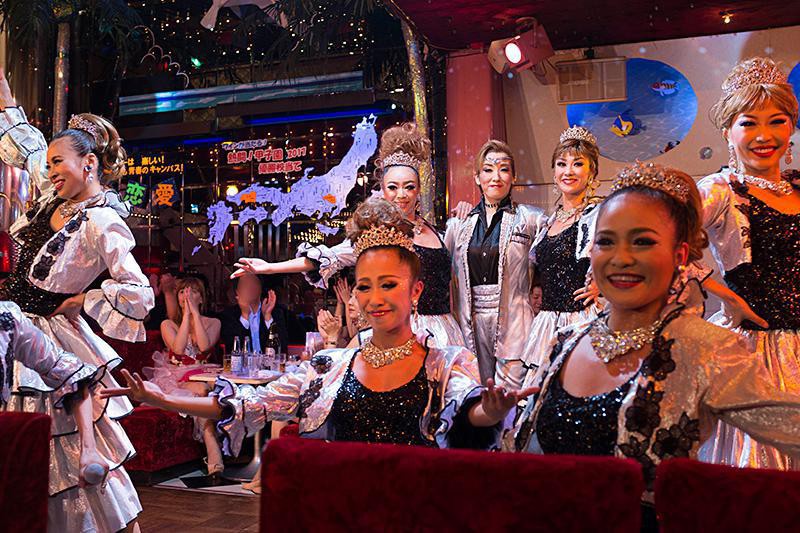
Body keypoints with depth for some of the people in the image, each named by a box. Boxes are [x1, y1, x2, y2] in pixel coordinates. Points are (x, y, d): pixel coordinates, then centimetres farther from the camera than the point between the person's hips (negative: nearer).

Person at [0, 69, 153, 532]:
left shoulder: (101, 223, -21)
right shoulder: (58, 196, 4)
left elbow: (141, 294, -27)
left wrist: (80, 300, -15)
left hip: (47, 336, -8)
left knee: (78, 450, 1)